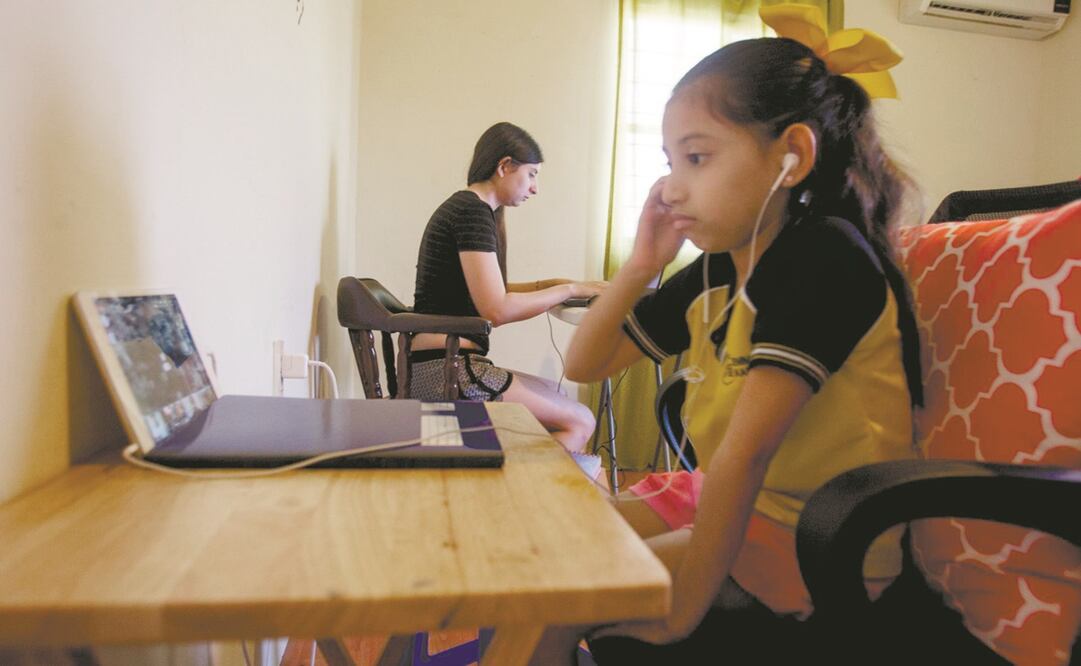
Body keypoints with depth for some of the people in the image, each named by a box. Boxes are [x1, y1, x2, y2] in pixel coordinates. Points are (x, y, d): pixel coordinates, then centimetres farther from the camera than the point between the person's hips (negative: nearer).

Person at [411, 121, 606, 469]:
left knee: (559, 398, 17)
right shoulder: (473, 211, -12)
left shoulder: (464, 207, 19)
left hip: (435, 366, 11)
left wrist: (547, 284, 15)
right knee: (580, 422, -7)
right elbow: (497, 309, -19)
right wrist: (568, 289, -8)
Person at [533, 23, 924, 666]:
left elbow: (747, 448, -27)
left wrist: (684, 605, -26)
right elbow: (584, 364, 7)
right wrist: (642, 263, -6)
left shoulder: (825, 257, -20)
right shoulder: (711, 273, 2)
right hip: (726, 499, 8)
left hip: (820, 541, -7)